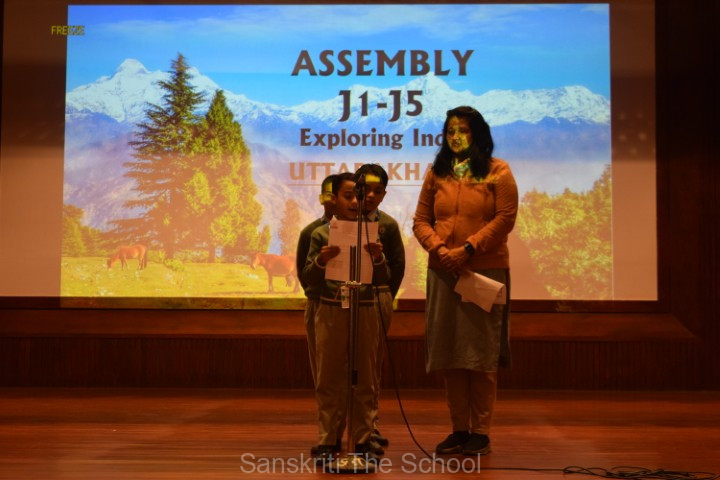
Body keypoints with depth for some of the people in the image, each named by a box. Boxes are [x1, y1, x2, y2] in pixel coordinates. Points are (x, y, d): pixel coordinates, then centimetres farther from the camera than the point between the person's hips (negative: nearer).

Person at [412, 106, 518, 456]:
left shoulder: (497, 171, 1)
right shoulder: (437, 173, 12)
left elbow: (505, 218, -7)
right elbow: (421, 220, 9)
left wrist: (467, 249, -14)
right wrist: (439, 248, -9)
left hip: (486, 271, -4)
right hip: (443, 272, 4)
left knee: (481, 354, 0)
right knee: (448, 354, 6)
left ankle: (480, 432, 8)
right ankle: (459, 430, 16)